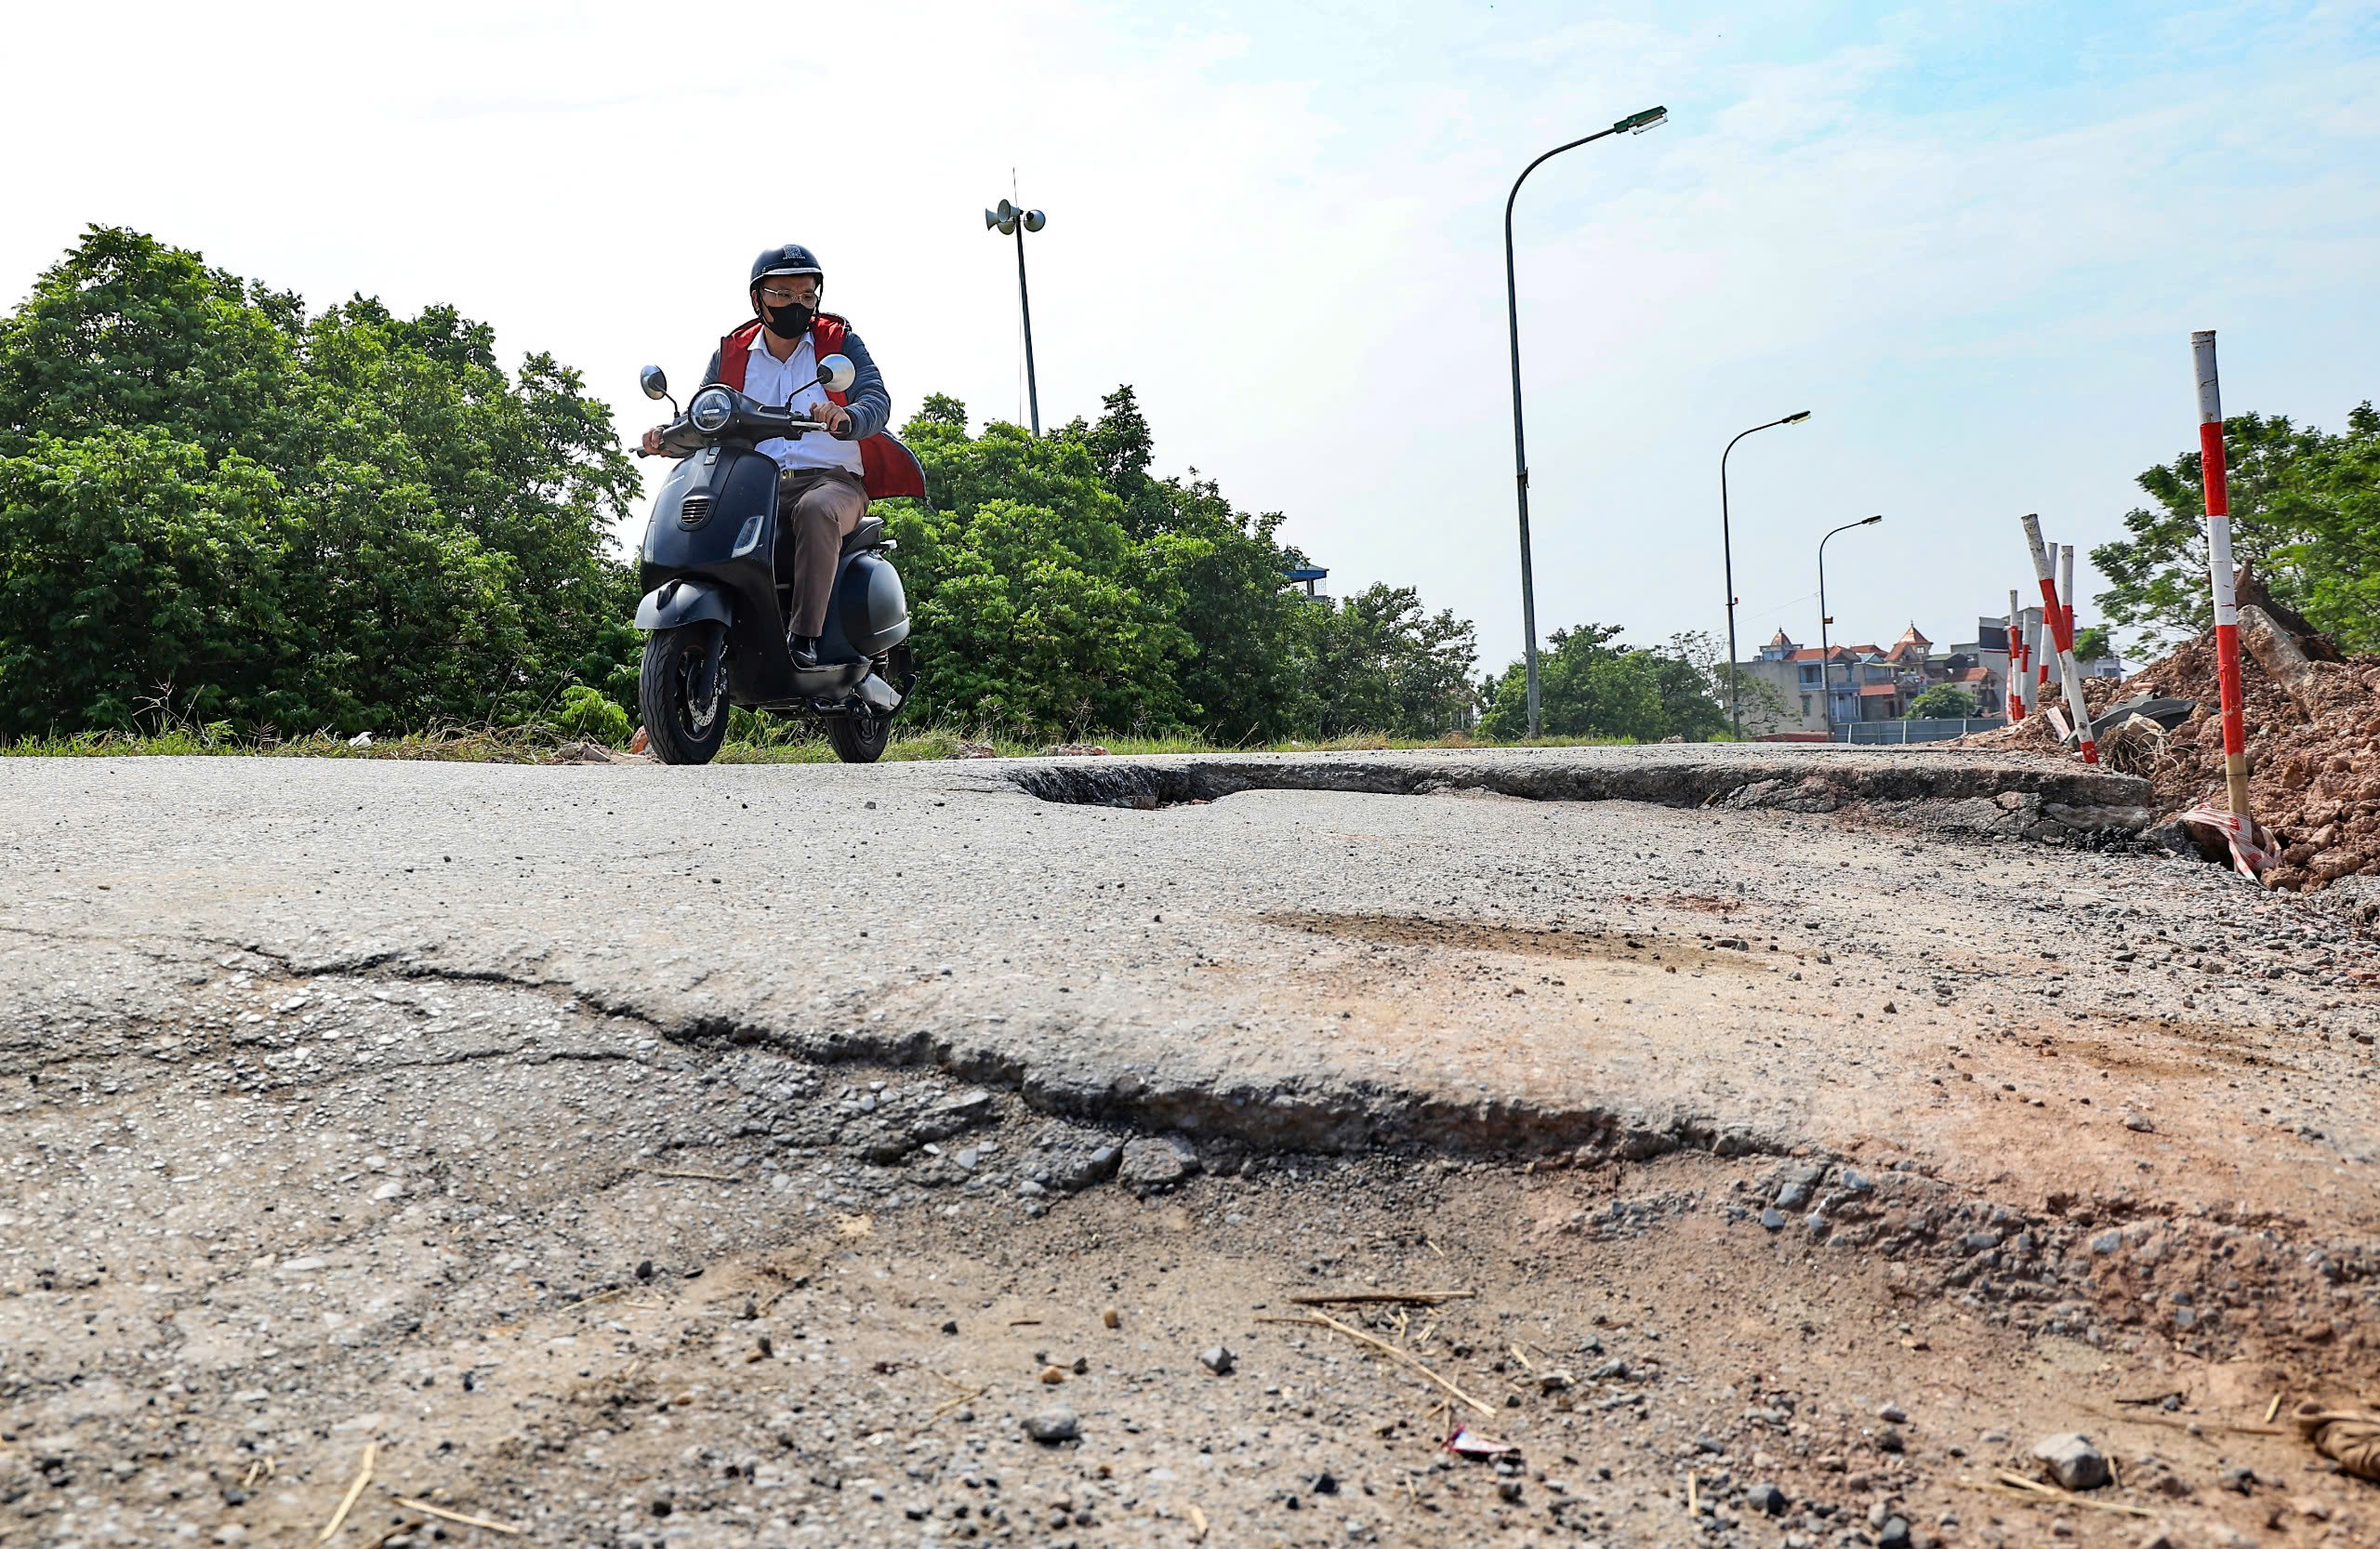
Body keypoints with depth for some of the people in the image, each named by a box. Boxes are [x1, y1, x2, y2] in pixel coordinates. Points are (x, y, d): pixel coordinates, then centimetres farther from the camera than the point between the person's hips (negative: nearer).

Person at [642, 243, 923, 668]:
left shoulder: (839, 341, 7)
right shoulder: (732, 354, 16)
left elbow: (877, 398, -9)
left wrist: (845, 418, -34)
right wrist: (669, 436, -12)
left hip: (830, 480, -3)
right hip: (755, 488, 3)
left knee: (815, 510, -39)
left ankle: (805, 633, -39)